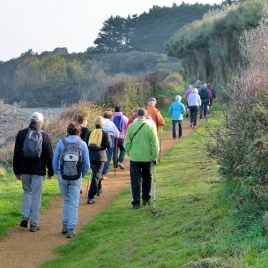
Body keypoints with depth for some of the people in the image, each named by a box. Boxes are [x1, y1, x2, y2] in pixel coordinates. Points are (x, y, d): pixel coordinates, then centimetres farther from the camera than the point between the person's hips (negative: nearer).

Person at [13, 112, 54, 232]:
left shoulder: (21, 134, 2)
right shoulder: (44, 136, -6)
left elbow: (16, 154, 6)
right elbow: (49, 155, -4)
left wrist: (16, 171, 13)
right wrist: (51, 172, 6)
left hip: (24, 169, 3)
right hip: (38, 170, -3)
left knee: (27, 192, 21)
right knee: (36, 196, 3)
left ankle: (25, 217, 7)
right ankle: (34, 223, 5)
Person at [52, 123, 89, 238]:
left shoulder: (61, 142, -1)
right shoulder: (82, 144, -2)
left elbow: (55, 160, 1)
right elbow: (86, 163, -1)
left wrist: (57, 173, 12)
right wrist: (82, 174, 13)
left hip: (63, 176, 1)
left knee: (66, 200, 18)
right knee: (74, 203, 3)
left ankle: (65, 225, 21)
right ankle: (71, 229, 0)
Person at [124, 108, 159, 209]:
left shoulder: (131, 126, -6)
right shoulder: (150, 126, -6)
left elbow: (127, 143, -3)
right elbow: (155, 143, -4)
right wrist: (154, 157, 4)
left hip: (134, 157, -1)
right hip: (147, 157, 1)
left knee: (135, 180, 3)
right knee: (147, 178, 18)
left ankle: (136, 202, -1)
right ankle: (146, 199, 25)